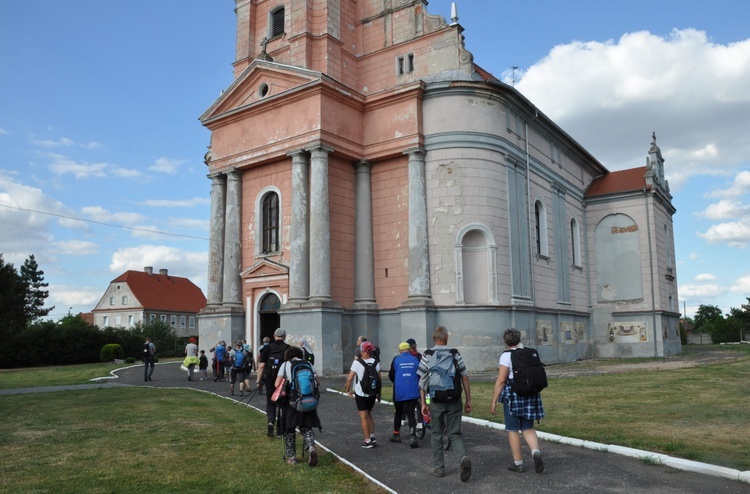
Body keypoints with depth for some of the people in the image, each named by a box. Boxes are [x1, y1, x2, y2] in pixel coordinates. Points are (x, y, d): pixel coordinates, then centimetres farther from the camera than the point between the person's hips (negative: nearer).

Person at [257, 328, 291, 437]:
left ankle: (270, 422, -12)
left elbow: (261, 366, -2)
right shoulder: (288, 348, -2)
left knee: (270, 403, 13)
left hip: (270, 380, 1)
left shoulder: (268, 348, 1)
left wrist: (258, 380, 4)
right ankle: (279, 430, 14)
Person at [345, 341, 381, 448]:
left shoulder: (357, 362, -13)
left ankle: (368, 440, 4)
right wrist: (379, 394, 10)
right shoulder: (375, 362, -2)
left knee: (363, 416, 3)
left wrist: (348, 390, 1)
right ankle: (372, 437, 17)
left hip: (360, 393, -4)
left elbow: (350, 378, -14)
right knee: (369, 415, 20)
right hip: (372, 393, 4)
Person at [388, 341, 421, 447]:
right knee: (411, 414, 2)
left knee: (398, 413, 17)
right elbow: (420, 376, 5)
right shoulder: (415, 360, 0)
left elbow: (391, 375, 3)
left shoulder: (396, 359, -2)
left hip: (399, 392, 0)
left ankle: (396, 435, 28)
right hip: (413, 392, 0)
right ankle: (412, 437, -11)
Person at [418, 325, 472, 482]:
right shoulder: (455, 354, 1)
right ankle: (463, 458, -15)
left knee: (437, 435, 14)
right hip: (454, 400, 1)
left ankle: (439, 468, 19)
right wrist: (468, 400, 5)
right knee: (455, 434, 10)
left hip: (435, 400, -1)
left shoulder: (427, 356, -2)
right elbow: (465, 378, 0)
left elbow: (422, 382, -3)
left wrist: (424, 403, 3)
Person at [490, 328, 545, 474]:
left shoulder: (506, 355, -10)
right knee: (528, 428, 14)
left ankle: (518, 463, 12)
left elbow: (501, 380, -15)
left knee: (512, 429, 7)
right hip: (530, 394, 5)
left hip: (512, 395, -5)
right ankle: (536, 452, -10)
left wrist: (494, 400, -11)